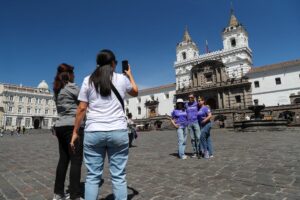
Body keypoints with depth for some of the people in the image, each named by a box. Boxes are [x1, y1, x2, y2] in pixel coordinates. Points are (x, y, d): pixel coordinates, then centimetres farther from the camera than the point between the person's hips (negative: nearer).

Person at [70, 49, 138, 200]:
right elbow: (135, 92, 25)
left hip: (93, 132, 1)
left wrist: (75, 132, 10)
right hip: (118, 131, 0)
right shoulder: (122, 78, 5)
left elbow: (81, 109, 2)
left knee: (92, 176, 10)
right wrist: (129, 74, 37)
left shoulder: (88, 80, 5)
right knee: (118, 176, 7)